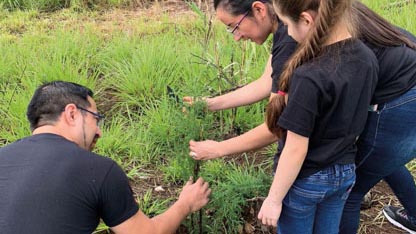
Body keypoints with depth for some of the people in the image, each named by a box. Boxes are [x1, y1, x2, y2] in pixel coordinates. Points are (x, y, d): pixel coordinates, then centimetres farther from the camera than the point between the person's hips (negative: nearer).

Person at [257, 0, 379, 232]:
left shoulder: (310, 78, -31)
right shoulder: (368, 57, -8)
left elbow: (296, 150, -25)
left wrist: (274, 199, -13)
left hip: (306, 181, -6)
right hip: (345, 174, 6)